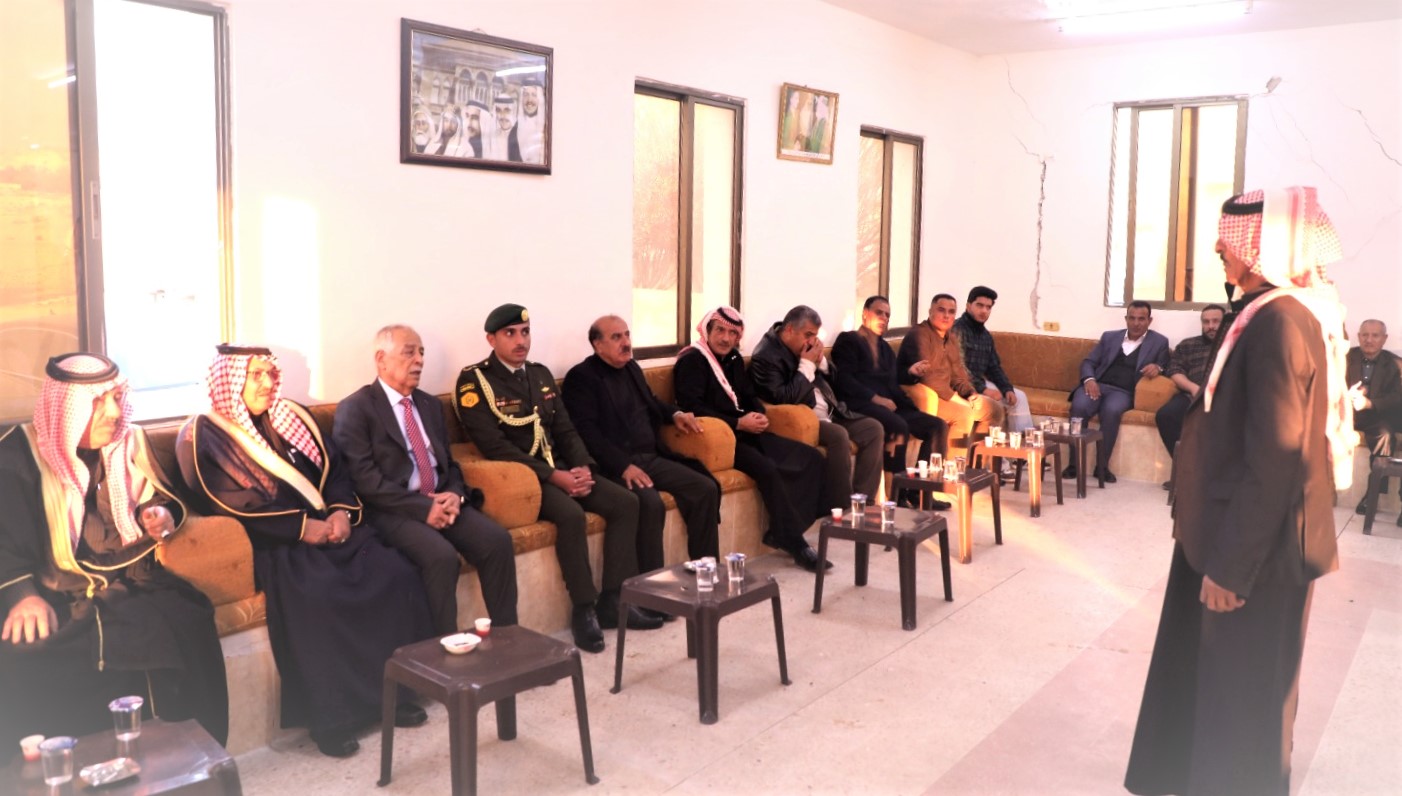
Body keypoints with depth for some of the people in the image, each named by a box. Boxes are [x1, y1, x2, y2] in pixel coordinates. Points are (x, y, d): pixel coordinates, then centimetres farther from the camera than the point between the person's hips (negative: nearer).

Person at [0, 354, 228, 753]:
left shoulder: (130, 440, 11)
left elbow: (163, 497, 26)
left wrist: (164, 515, 1)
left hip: (130, 581, 3)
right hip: (58, 596, -2)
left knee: (188, 625, -28)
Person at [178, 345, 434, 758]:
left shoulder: (292, 418, 17)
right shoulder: (204, 436, -1)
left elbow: (335, 470, 16)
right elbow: (231, 505, -11)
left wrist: (342, 511, -5)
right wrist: (302, 527, -17)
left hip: (326, 528, 6)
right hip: (270, 542, -6)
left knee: (396, 573, -18)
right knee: (315, 595, -35)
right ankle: (329, 715, -21)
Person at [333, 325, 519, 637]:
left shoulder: (430, 404, 17)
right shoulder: (354, 409, -5)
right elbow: (364, 478, -14)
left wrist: (455, 495, -5)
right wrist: (423, 507, -20)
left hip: (441, 501, 6)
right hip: (392, 509, -6)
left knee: (498, 540, -17)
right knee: (442, 555, -32)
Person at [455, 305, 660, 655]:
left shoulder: (541, 374, 14)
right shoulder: (473, 381, -8)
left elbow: (565, 429, 13)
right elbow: (496, 447, -16)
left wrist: (583, 467, -8)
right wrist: (554, 476, -21)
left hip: (562, 468, 7)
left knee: (626, 502, -10)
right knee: (571, 515, -33)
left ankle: (612, 600, -4)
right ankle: (584, 609, -17)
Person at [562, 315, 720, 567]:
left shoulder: (631, 367, 18)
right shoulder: (581, 377, -6)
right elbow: (587, 432, -16)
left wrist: (675, 414, 12)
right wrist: (624, 465, -24)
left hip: (651, 458, 8)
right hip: (616, 465, -8)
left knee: (706, 488, -9)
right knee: (651, 504, -34)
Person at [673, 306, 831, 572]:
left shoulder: (734, 359, 18)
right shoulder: (691, 360, -7)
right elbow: (692, 407, -16)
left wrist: (760, 415, -1)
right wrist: (738, 423, -17)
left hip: (746, 432, 9)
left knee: (812, 458, -4)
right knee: (767, 468, -33)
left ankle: (782, 532, -10)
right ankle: (793, 540, -21)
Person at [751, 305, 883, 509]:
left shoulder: (803, 345, 9)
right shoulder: (765, 357, -15)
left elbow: (832, 378, 17)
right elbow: (783, 399, -26)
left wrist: (820, 360, -4)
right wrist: (807, 366, -20)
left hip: (827, 414, 9)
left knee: (874, 428, -5)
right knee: (839, 435, -33)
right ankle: (840, 508, -23)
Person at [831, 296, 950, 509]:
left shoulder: (885, 348, 27)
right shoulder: (848, 340, 3)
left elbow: (892, 384, 18)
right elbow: (844, 380, -11)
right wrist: (875, 398, -19)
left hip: (888, 405, 8)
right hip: (861, 405, -8)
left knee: (937, 425, -6)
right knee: (899, 427, -35)